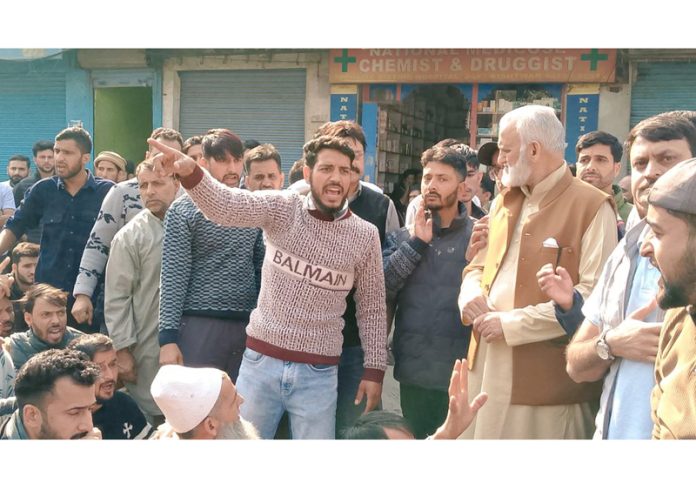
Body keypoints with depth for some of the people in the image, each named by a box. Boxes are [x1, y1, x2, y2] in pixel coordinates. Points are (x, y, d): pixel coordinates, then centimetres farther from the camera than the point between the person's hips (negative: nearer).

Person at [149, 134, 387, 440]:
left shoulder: (365, 236, -2)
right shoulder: (283, 209, -5)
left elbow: (372, 306, 6)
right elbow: (224, 206, -21)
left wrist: (374, 369, 4)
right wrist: (189, 172, -40)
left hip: (318, 373, 0)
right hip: (260, 360, 0)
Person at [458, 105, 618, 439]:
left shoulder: (592, 207, -9)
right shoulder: (504, 203, 17)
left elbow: (595, 296, -18)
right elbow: (478, 267, 24)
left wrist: (513, 323, -18)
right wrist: (471, 295, 0)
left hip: (546, 379, -7)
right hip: (486, 369, 7)